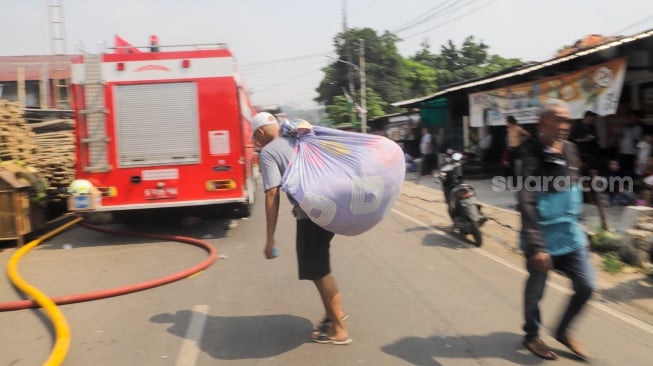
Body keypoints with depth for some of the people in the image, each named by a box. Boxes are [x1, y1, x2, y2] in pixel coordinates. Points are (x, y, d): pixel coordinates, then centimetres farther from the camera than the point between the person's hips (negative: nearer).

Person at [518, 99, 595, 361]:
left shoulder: (570, 150, 6)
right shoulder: (532, 155, -18)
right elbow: (527, 204, -25)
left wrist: (577, 225, 19)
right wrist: (536, 246, -29)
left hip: (571, 235, 7)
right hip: (543, 238, -7)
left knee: (586, 286, 9)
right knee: (536, 290, 9)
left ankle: (563, 331, 31)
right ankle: (532, 335, 32)